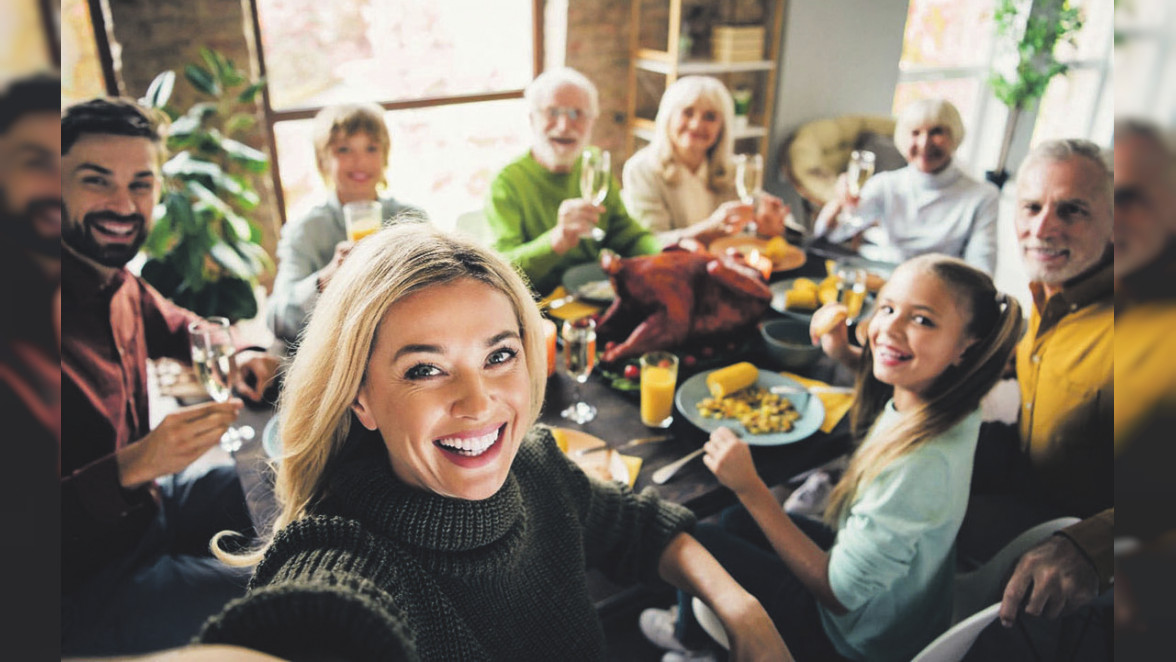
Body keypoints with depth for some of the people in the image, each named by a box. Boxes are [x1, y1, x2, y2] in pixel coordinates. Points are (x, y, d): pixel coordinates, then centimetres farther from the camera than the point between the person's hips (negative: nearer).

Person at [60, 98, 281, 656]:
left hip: (147, 504, 9)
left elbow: (176, 325, 20)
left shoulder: (119, 281, -2)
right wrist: (136, 463, -38)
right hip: (86, 582, -8)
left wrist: (236, 356, 1)